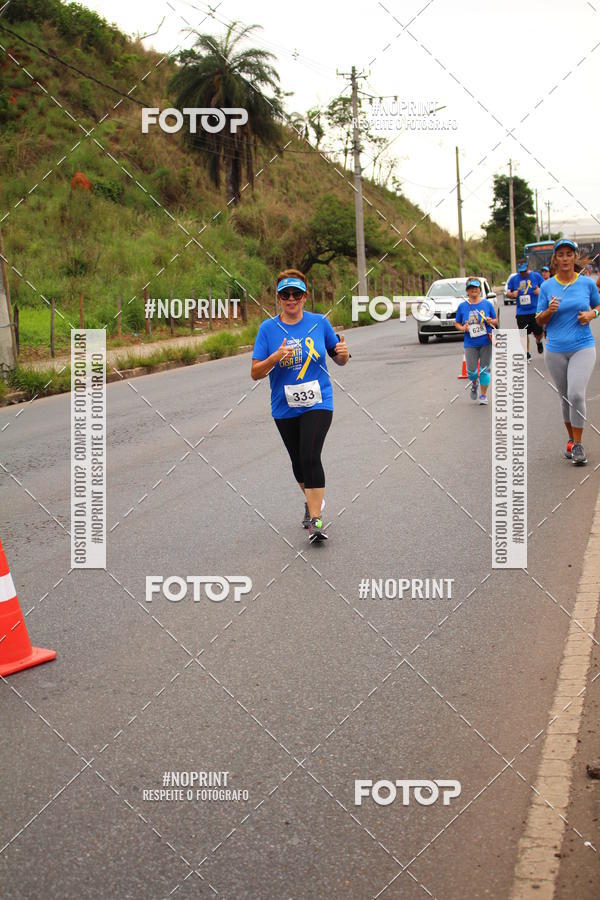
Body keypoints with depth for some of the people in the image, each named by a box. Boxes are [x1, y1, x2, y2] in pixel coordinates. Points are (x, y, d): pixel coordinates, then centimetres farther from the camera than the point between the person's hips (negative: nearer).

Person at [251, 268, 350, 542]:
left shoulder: (319, 322, -1)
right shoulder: (268, 328, -3)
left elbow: (339, 360, 9)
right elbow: (255, 373, -6)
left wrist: (343, 353, -14)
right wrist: (275, 358, -24)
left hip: (317, 404, -2)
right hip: (285, 408, 2)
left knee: (310, 457, -18)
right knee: (298, 461, 15)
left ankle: (315, 519, -14)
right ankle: (311, 500, 42)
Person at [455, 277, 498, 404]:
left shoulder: (487, 304, 2)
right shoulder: (462, 306, 2)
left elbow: (496, 321, 9)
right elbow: (457, 324, 10)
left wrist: (491, 321, -13)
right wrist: (462, 328, -11)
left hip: (486, 342, 0)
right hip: (470, 344, 0)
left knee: (485, 369, 2)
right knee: (471, 370, -2)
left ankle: (483, 394, 15)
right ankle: (474, 384, 32)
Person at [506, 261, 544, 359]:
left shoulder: (536, 276, 2)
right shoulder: (513, 279, 7)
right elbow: (508, 293, 13)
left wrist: (540, 291, -17)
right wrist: (512, 294, -10)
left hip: (536, 310, -2)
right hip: (521, 312, 2)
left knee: (538, 332, 0)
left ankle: (539, 342, 35)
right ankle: (527, 353, 16)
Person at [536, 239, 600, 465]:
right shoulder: (547, 286, 2)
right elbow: (539, 320, 7)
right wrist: (550, 311, -14)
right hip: (556, 350, 2)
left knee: (576, 394, -17)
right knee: (565, 397, 10)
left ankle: (578, 444, -6)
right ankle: (571, 439, 28)